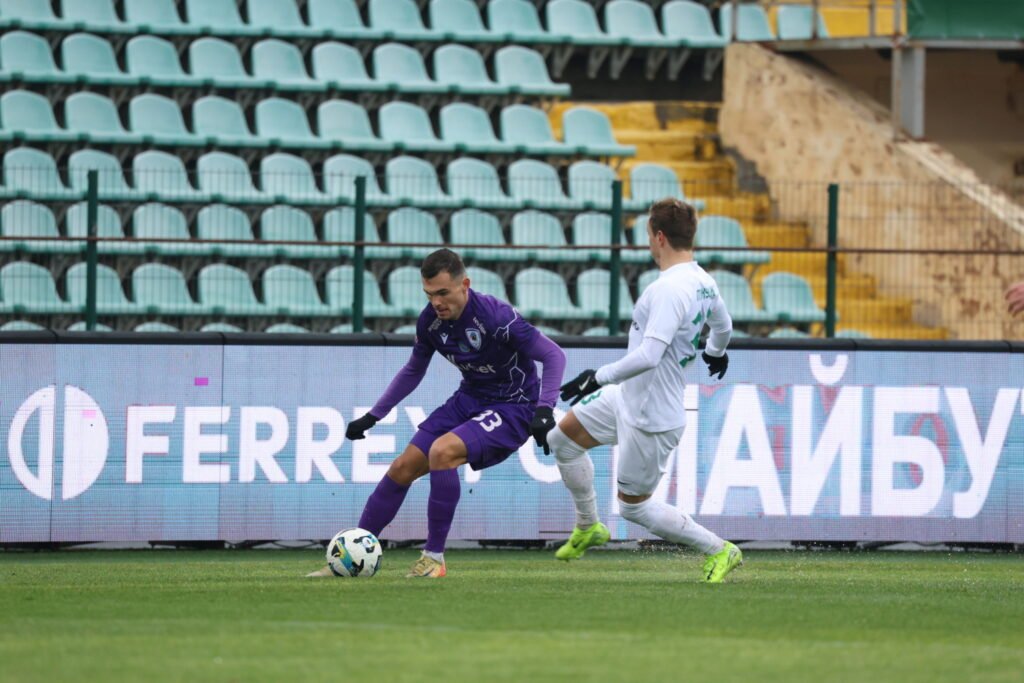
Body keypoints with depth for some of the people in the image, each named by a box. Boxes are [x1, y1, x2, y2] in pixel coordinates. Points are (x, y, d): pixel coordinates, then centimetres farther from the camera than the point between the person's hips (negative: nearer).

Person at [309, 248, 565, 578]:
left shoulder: (496, 316, -26)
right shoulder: (430, 320, -5)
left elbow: (554, 355, -22)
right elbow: (413, 371, 15)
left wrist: (544, 410, -33)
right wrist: (373, 416, 15)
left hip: (512, 409, -7)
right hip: (469, 399, 7)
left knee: (442, 451, -30)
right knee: (403, 467, -1)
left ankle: (434, 557, -20)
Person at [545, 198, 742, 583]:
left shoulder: (670, 290, -30)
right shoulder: (703, 282, 1)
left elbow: (648, 355, -38)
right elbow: (723, 325, 22)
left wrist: (600, 377, -28)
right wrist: (716, 351, 45)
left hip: (651, 419, -10)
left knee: (634, 507, 4)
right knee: (562, 439, 18)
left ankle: (718, 551, 15)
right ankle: (588, 528, 34)